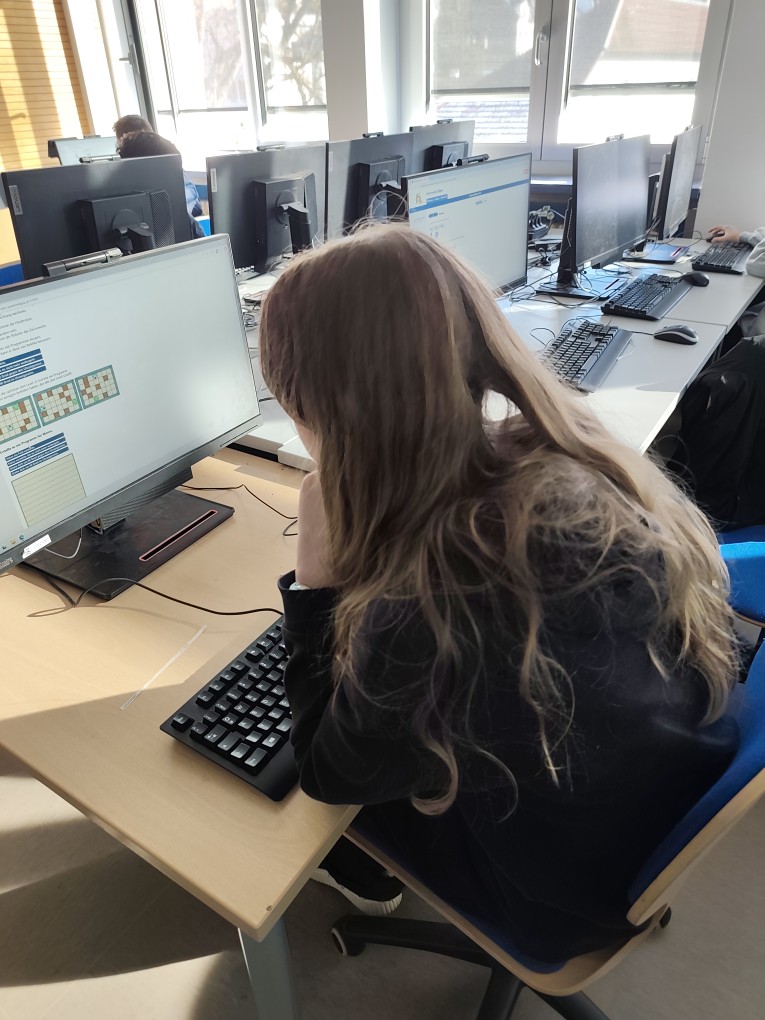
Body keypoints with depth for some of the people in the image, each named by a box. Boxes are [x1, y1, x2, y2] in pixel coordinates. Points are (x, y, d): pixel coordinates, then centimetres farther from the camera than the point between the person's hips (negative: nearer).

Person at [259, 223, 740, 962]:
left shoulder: (427, 615, -43)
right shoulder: (568, 457, -22)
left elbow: (327, 773, -19)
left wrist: (317, 565, -26)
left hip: (579, 887, -5)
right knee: (363, 680, 19)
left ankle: (361, 874, 51)